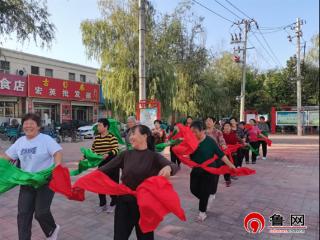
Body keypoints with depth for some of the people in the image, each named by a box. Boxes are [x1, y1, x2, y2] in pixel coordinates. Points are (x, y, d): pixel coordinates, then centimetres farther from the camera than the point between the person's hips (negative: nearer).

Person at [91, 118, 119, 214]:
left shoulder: (112, 137, -14)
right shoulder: (96, 138, 7)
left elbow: (116, 150, -22)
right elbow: (92, 150, 15)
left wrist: (108, 154, -37)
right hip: (101, 165, 6)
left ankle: (113, 204, 24)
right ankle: (102, 204, 27)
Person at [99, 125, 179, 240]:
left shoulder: (154, 156, -9)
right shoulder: (125, 154, 0)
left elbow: (174, 166, -24)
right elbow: (106, 168, -3)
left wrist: (168, 168, -47)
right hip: (124, 202, 2)